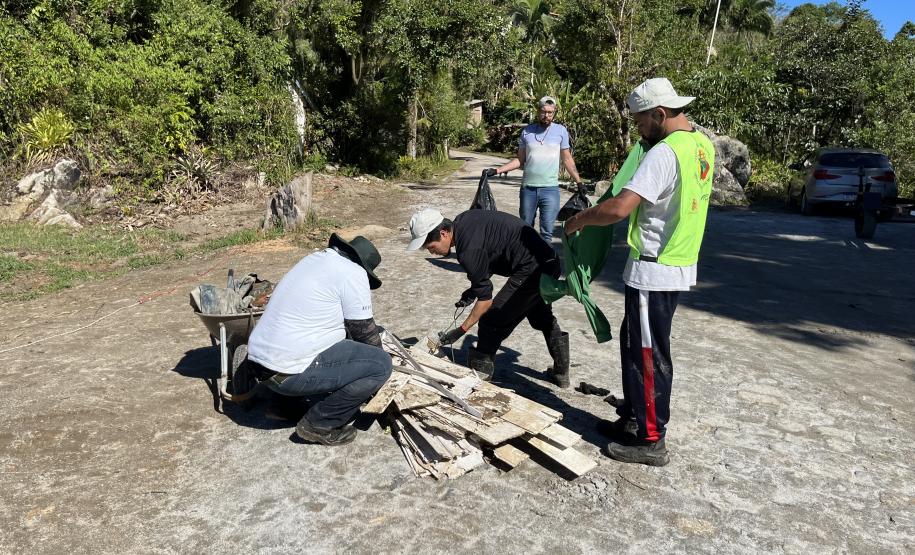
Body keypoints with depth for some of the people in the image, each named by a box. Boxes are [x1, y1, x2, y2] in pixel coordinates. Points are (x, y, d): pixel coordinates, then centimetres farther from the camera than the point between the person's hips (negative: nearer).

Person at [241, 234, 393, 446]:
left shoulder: (315, 258, 16)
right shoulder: (353, 273, -10)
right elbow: (364, 331, -3)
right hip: (290, 373, -9)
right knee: (381, 364, -6)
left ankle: (284, 402, 23)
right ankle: (319, 423, 1)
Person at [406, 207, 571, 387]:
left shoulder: (469, 250, -25)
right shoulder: (462, 221, 2)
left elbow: (485, 298, -16)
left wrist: (461, 330, -8)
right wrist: (474, 290, 10)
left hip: (531, 270, -10)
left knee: (492, 320, -1)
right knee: (541, 316, 28)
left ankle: (480, 374, 13)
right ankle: (561, 372, 42)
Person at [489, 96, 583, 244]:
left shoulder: (561, 131, 2)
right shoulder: (527, 131, 6)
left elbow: (567, 159, 8)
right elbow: (520, 160, 10)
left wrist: (579, 182, 5)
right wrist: (497, 170, 2)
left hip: (550, 188, -2)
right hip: (528, 188, 2)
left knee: (547, 232, -3)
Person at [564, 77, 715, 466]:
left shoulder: (664, 153, -21)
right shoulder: (702, 145, 9)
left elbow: (618, 208, -28)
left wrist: (580, 219, -11)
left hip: (654, 271, -10)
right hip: (679, 265, 10)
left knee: (648, 354, 1)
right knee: (635, 343, 20)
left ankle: (651, 440, 14)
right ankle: (634, 417, 32)